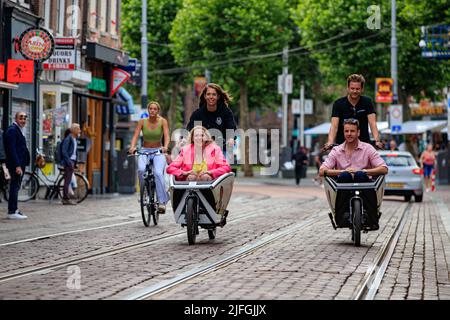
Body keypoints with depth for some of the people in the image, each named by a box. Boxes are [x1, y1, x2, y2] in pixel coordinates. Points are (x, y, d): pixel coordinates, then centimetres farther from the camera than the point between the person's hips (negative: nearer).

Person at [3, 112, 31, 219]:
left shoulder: (19, 130, 19)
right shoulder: (12, 130, -13)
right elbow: (12, 149, -19)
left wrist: (21, 165, 16)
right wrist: (17, 166, -23)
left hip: (20, 164, 10)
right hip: (15, 164, -10)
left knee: (15, 187, 13)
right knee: (15, 187, -9)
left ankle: (14, 210, 18)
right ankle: (12, 212, -7)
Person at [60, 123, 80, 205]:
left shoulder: (74, 139, 16)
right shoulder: (68, 139, -12)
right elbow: (64, 151, -18)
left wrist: (75, 163, 14)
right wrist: (69, 162, -22)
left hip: (72, 161, 9)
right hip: (68, 162, -9)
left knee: (68, 180, 10)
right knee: (67, 180, -8)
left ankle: (66, 198, 14)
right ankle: (66, 199, -8)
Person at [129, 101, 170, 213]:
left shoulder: (163, 121, -4)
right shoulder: (142, 122, -2)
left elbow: (167, 136, -16)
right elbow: (135, 136, -11)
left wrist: (165, 147, -37)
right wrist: (132, 147, -31)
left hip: (158, 152, -1)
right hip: (145, 151, 1)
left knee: (158, 173, -27)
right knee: (141, 170, -30)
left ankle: (162, 202, -26)